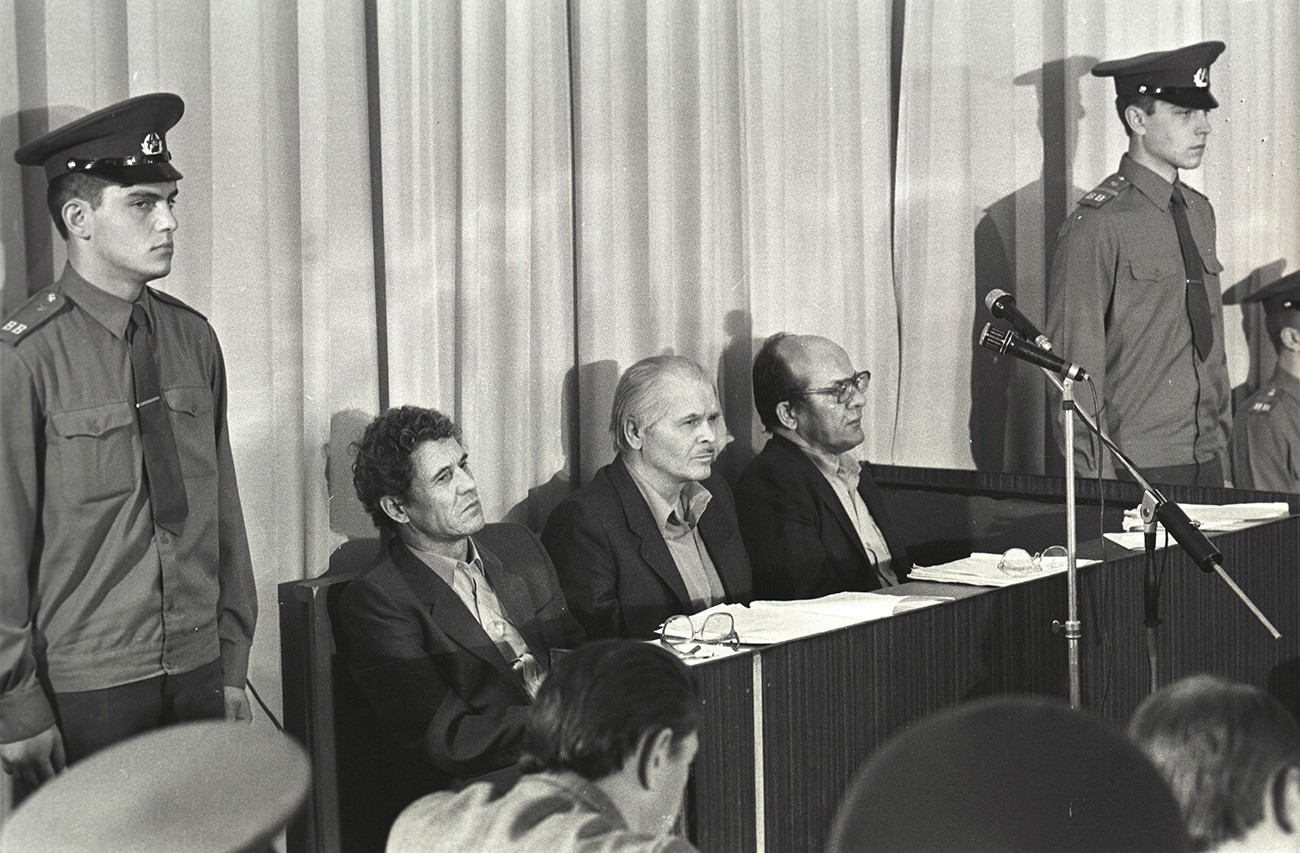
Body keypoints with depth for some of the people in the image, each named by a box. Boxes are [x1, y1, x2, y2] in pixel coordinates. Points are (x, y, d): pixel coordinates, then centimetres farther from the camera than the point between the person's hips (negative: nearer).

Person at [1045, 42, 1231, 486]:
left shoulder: (1199, 211, 12)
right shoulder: (1098, 224, -10)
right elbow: (1077, 362, -11)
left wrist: (1221, 440, 13)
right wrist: (1096, 479, -13)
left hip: (1205, 463, 6)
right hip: (1134, 467, -6)